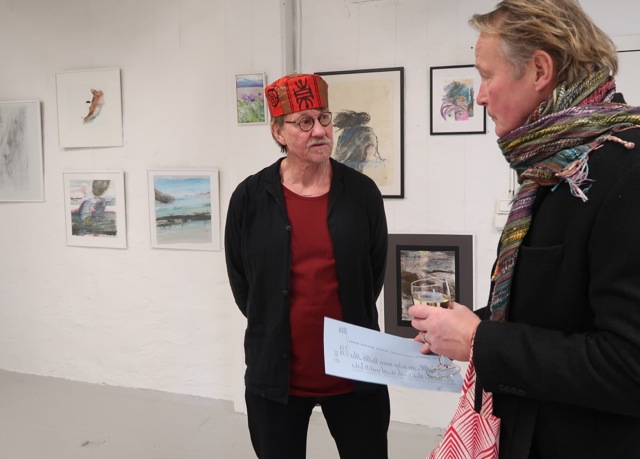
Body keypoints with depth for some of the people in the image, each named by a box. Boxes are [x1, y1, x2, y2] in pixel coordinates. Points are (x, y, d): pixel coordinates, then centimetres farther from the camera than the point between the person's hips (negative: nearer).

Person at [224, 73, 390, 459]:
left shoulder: (362, 192, -4)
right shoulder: (250, 197, -6)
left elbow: (375, 272, 6)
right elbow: (240, 281, 5)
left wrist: (351, 327, 8)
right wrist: (271, 329, 8)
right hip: (275, 375, 0)